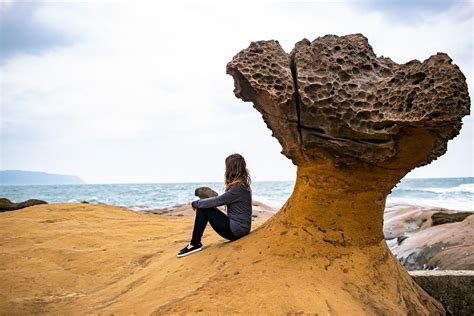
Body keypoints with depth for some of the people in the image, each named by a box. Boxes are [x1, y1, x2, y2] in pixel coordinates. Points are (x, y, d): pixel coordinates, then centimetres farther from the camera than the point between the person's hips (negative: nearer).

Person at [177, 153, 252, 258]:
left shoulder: (238, 188, -22)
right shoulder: (243, 185, 8)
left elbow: (216, 201, -19)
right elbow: (221, 199, 14)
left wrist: (195, 203, -4)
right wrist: (199, 203, 6)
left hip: (235, 231, -9)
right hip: (240, 228, 9)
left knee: (203, 209, -9)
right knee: (202, 206, 6)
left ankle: (195, 244, 1)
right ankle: (195, 243, 7)